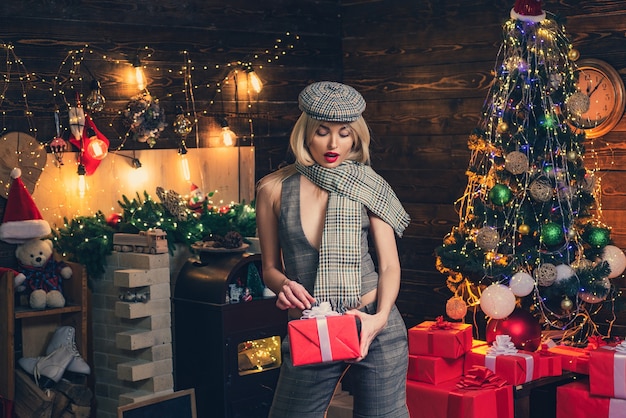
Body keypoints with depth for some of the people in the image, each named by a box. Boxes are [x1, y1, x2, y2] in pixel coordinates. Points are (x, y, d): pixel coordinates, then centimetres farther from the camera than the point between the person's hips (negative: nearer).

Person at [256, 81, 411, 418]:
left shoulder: (368, 185, 1)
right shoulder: (274, 189, 1)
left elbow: (390, 265, -1)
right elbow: (270, 267, 9)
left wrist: (380, 318, -18)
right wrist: (283, 285, -14)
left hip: (373, 326, -1)